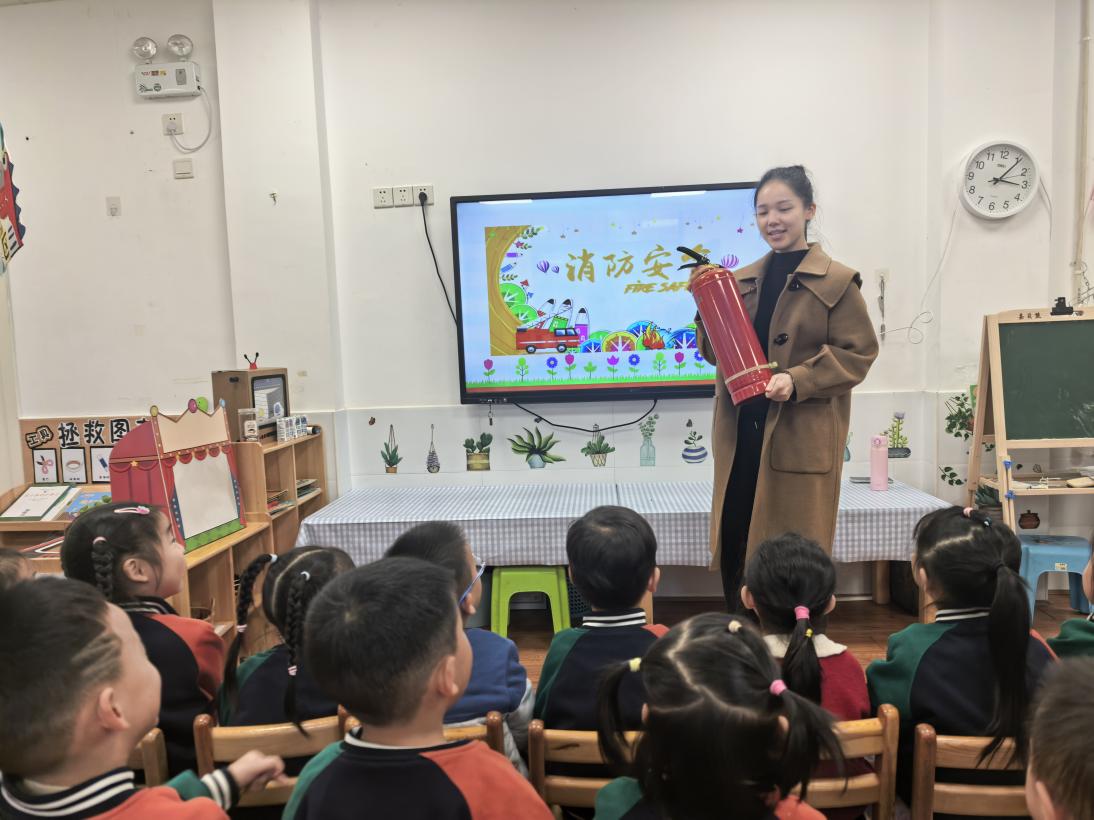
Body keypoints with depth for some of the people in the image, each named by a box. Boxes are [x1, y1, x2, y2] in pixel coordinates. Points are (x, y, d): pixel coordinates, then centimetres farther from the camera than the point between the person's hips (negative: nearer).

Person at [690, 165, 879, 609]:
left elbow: (857, 353, -6)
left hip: (802, 437, -4)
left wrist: (798, 381, -20)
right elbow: (715, 352, 13)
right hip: (740, 433, 5)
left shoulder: (837, 281, -3)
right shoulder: (741, 281, 11)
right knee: (734, 546, 9)